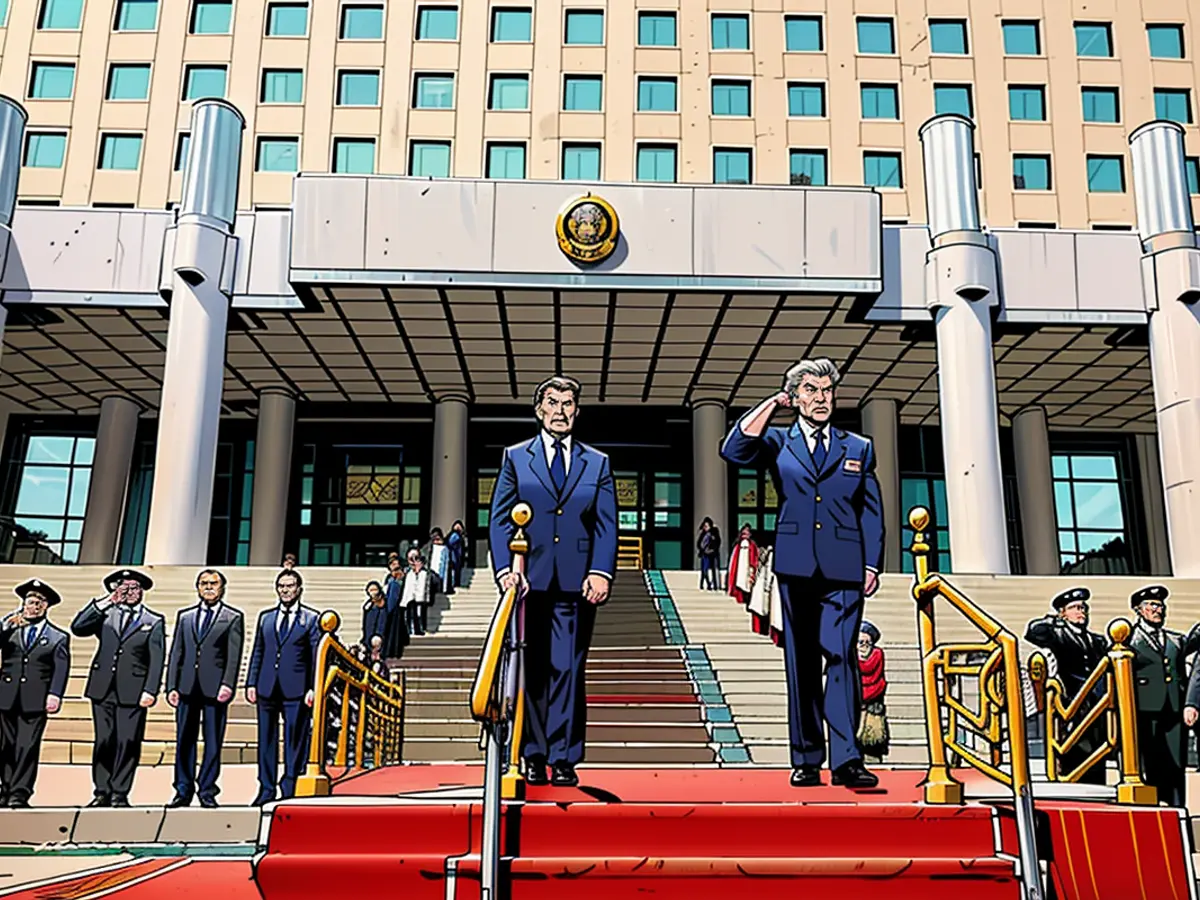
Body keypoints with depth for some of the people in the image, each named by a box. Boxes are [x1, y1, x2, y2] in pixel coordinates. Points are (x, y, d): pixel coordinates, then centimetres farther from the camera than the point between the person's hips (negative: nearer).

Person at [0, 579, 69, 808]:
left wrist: (55, 694, -13)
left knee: (27, 747, -7)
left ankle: (20, 793, -4)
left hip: (35, 700, -2)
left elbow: (61, 669, 0)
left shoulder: (58, 637, 10)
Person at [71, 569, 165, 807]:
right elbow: (77, 628, -2)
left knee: (127, 743, -2)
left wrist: (150, 691, -10)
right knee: (104, 741, 5)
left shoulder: (154, 622, 6)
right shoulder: (106, 615, 12)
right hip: (103, 689, 2)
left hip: (132, 692, -2)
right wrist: (105, 602, -4)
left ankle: (120, 794, 6)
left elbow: (157, 660, 1)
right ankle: (102, 793, 14)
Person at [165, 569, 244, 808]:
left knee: (213, 742, 1)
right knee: (184, 741, 7)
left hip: (215, 688, -3)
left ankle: (207, 791, 10)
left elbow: (234, 656, -3)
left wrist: (227, 685, -15)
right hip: (187, 687, 3)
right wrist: (171, 686, 3)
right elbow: (175, 653, 12)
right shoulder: (185, 617, 15)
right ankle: (183, 791, 16)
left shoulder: (233, 618, 4)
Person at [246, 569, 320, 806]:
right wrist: (251, 683, 6)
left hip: (296, 689, -3)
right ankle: (266, 789, 18)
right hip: (267, 688, 3)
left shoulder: (311, 619, 3)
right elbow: (257, 652, 14)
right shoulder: (265, 617, 13)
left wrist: (313, 688, -8)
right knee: (266, 740, 8)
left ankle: (290, 791, 8)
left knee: (295, 741, 0)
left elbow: (316, 656, 0)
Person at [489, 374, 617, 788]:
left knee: (568, 671, -2)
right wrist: (505, 568, -9)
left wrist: (601, 572, -8)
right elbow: (500, 520, 5)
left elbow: (606, 525, 6)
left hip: (577, 583, 0)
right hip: (530, 580, 0)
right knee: (532, 671, 4)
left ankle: (563, 759, 4)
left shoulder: (597, 463, 13)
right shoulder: (515, 458, 11)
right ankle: (534, 757, 13)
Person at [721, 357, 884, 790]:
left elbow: (872, 513, 13)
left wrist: (872, 565, 3)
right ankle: (806, 760, 11)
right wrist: (771, 404, -4)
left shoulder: (859, 448, 14)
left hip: (844, 568, 0)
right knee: (801, 663, 4)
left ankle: (846, 758, -10)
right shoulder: (778, 443, 11)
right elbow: (733, 450, -8)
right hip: (796, 566, 0)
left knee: (841, 656, -11)